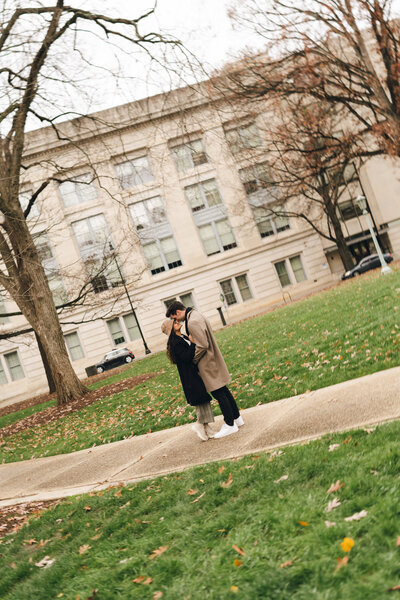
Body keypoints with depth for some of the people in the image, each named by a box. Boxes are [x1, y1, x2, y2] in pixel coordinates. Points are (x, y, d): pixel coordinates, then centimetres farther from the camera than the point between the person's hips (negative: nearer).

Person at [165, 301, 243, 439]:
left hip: (208, 363, -10)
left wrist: (192, 359, -11)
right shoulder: (195, 315, 9)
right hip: (213, 359, 10)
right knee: (223, 391, 18)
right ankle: (237, 418, 28)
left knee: (218, 393, -1)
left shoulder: (192, 323, -23)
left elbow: (202, 346, -24)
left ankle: (230, 425, 8)